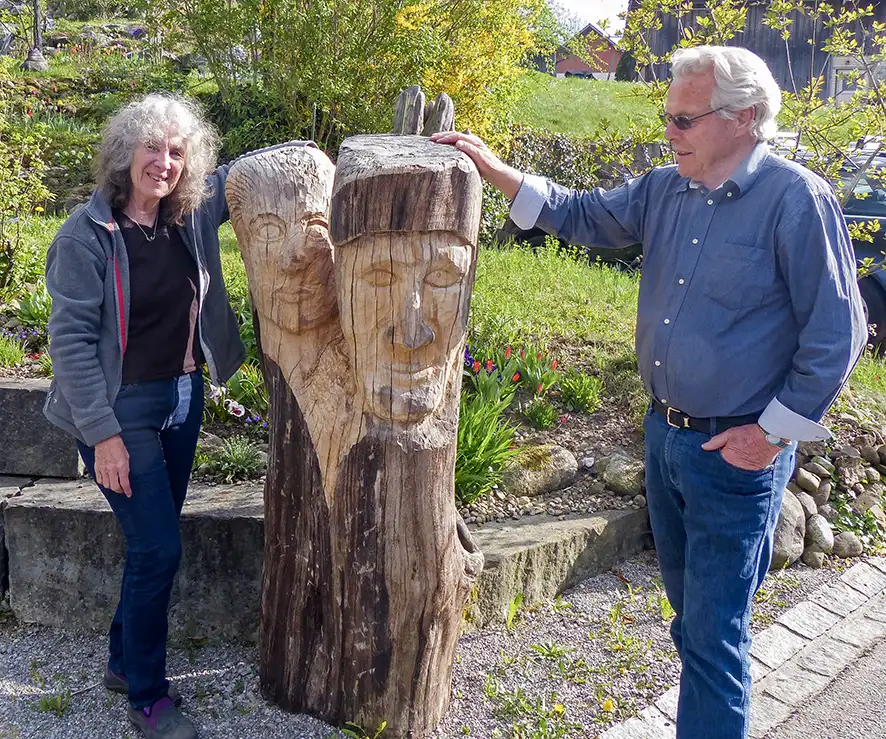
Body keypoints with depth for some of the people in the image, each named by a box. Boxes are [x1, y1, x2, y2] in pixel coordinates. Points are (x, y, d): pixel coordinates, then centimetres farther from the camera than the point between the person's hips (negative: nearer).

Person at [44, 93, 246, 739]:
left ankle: (126, 661, 35)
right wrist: (103, 434, -16)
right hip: (122, 410, -6)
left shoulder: (193, 214, 1)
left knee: (153, 543, 15)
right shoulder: (87, 233, -14)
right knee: (159, 547, -6)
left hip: (183, 400, 6)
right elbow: (71, 339, -14)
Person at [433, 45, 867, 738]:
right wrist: (497, 170, 7)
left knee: (713, 630, 1)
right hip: (665, 434, 7)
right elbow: (585, 215, 15)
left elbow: (835, 334, -15)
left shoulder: (798, 200, -17)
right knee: (689, 605, 23)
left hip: (736, 453, -7)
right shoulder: (666, 190, 3)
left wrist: (774, 434, -13)